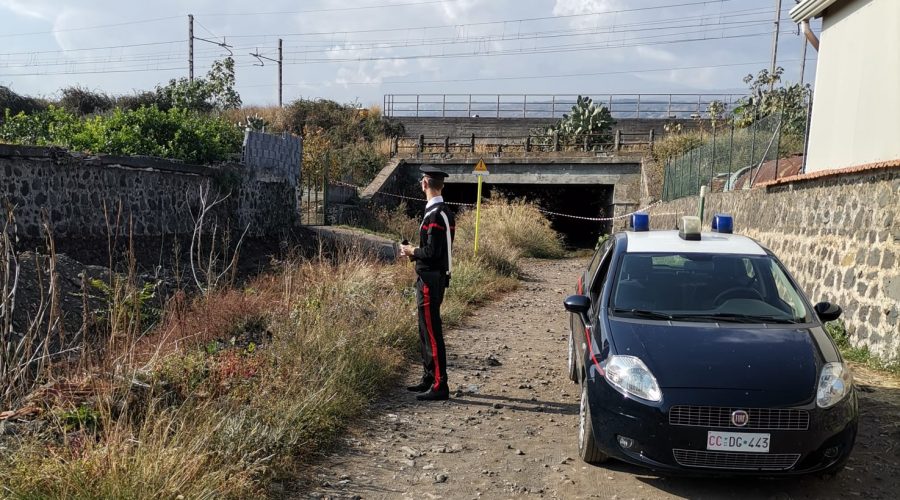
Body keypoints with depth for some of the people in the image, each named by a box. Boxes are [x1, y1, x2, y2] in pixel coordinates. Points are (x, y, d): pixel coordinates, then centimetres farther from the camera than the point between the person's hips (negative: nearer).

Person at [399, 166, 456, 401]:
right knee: (426, 331, 17)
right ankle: (430, 379, 28)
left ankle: (439, 386, 2)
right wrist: (416, 251, 11)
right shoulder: (445, 212, 12)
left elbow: (432, 252, -23)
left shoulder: (435, 215, -18)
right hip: (437, 277, 10)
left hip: (430, 280, -10)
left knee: (432, 332, -5)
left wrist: (412, 251, -7)